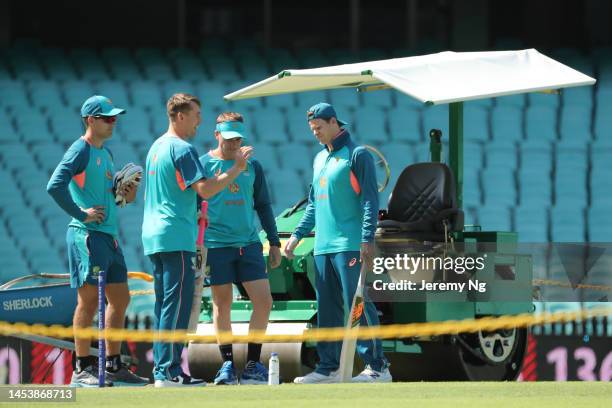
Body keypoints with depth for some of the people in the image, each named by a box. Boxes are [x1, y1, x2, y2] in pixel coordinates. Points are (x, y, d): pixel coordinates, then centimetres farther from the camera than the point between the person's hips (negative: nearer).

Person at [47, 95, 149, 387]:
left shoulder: (105, 152, 18)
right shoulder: (80, 150, -10)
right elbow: (55, 186, -22)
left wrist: (125, 197, 6)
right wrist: (81, 214, -20)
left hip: (108, 235, 10)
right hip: (86, 235, -10)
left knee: (120, 299, 11)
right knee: (89, 299, -9)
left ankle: (113, 366, 18)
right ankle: (82, 369, -5)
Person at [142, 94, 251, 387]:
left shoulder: (157, 147, 17)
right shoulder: (182, 149, -13)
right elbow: (205, 189, -21)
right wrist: (236, 168, -15)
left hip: (154, 237, 10)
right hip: (176, 239, -10)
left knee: (164, 304, 13)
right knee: (177, 305, -10)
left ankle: (160, 368, 14)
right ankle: (169, 371, -13)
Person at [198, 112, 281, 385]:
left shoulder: (252, 166, 11)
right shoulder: (203, 165, 2)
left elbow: (263, 206, 17)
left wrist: (274, 242, 14)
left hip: (249, 243, 3)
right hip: (216, 245, -3)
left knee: (264, 301, -5)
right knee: (222, 305, 0)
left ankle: (252, 365, 3)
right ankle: (227, 365, 7)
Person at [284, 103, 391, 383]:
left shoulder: (356, 155, -4)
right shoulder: (320, 159, 19)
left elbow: (370, 199, -10)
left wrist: (367, 239, -17)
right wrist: (297, 235, 19)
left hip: (349, 246, -8)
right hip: (323, 247, 8)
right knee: (327, 308, 8)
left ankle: (377, 367, -10)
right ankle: (329, 368, 12)